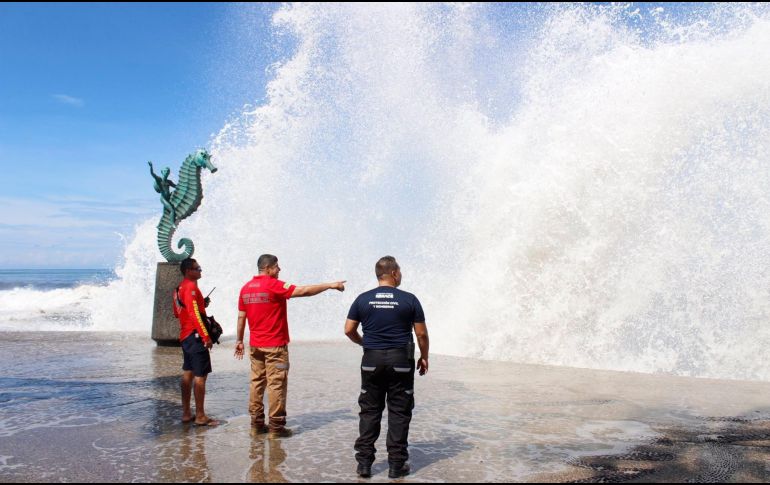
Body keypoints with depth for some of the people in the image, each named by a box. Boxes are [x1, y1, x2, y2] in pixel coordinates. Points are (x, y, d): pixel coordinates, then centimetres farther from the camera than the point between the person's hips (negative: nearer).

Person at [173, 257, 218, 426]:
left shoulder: (179, 288, 14)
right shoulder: (191, 287, -15)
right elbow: (194, 314, -22)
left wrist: (201, 304, 16)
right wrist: (206, 337, -22)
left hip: (185, 335, 10)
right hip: (195, 336, -10)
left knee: (188, 373, 13)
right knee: (201, 375, -6)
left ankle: (186, 413, 19)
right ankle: (200, 416, -3)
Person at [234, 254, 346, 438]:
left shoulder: (246, 288, 7)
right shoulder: (274, 285, -13)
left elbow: (241, 317, 11)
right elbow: (304, 291, -16)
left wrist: (239, 340, 20)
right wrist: (330, 285, -9)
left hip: (255, 345, 7)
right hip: (275, 345, -7)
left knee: (257, 382, 12)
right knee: (276, 384, -2)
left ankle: (257, 423, 16)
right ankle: (276, 426, 1)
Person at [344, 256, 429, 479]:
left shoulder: (363, 299, 1)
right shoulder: (409, 300, -5)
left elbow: (349, 330, 3)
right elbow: (421, 333, -2)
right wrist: (424, 357, 12)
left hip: (372, 360, 2)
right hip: (401, 360, -2)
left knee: (369, 412, 9)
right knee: (399, 413, 5)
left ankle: (364, 462, 10)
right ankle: (396, 464, 9)